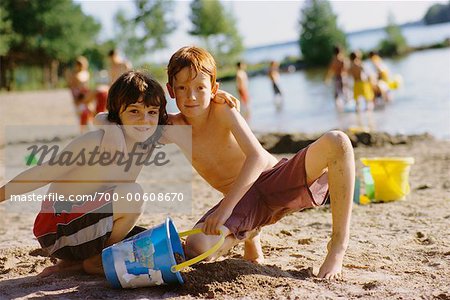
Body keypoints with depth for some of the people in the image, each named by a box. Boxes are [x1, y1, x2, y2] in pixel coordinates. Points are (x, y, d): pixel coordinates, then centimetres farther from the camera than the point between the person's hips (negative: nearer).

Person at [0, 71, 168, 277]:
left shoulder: (147, 146, 0)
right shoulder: (97, 142, -21)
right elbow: (42, 173, -15)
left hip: (87, 226, 8)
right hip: (56, 226, -8)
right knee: (132, 193, -26)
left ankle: (75, 263, 9)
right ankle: (93, 262, -5)